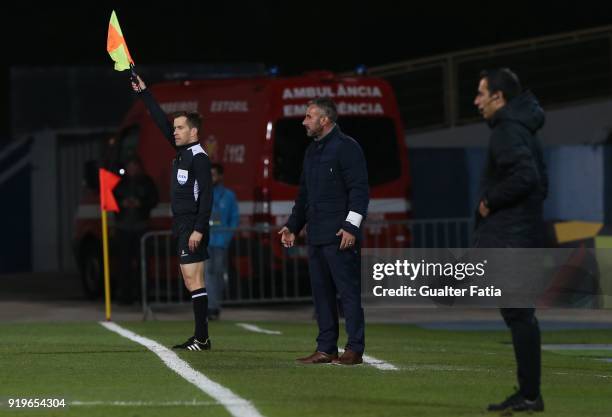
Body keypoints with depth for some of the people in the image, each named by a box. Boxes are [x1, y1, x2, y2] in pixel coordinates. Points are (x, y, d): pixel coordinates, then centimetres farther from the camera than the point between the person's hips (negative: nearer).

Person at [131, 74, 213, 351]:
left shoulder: (199, 157, -12)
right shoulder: (182, 151, 14)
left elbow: (206, 196, -18)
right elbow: (161, 121, 21)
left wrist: (199, 229, -23)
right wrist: (143, 92, 21)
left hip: (192, 228, -9)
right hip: (183, 227, 9)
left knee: (193, 280, -11)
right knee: (193, 282, 8)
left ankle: (202, 338, -13)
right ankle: (200, 337, 9)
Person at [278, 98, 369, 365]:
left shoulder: (346, 147, -8)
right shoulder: (312, 150, 19)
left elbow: (359, 190, -14)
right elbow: (304, 193, 26)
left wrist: (351, 226, -20)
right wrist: (293, 225, 22)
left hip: (340, 235, -9)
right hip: (316, 235, 9)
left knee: (348, 291, -7)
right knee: (321, 292, 9)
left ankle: (355, 350, -6)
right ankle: (326, 349, 13)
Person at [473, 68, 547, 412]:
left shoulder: (508, 131, -13)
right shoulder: (524, 128, 18)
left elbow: (525, 176, -27)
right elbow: (539, 182, 23)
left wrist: (490, 201, -14)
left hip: (509, 239, -10)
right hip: (523, 234, 10)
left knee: (518, 314, -9)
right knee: (520, 315, 12)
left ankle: (530, 394, -8)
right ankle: (528, 394, 15)